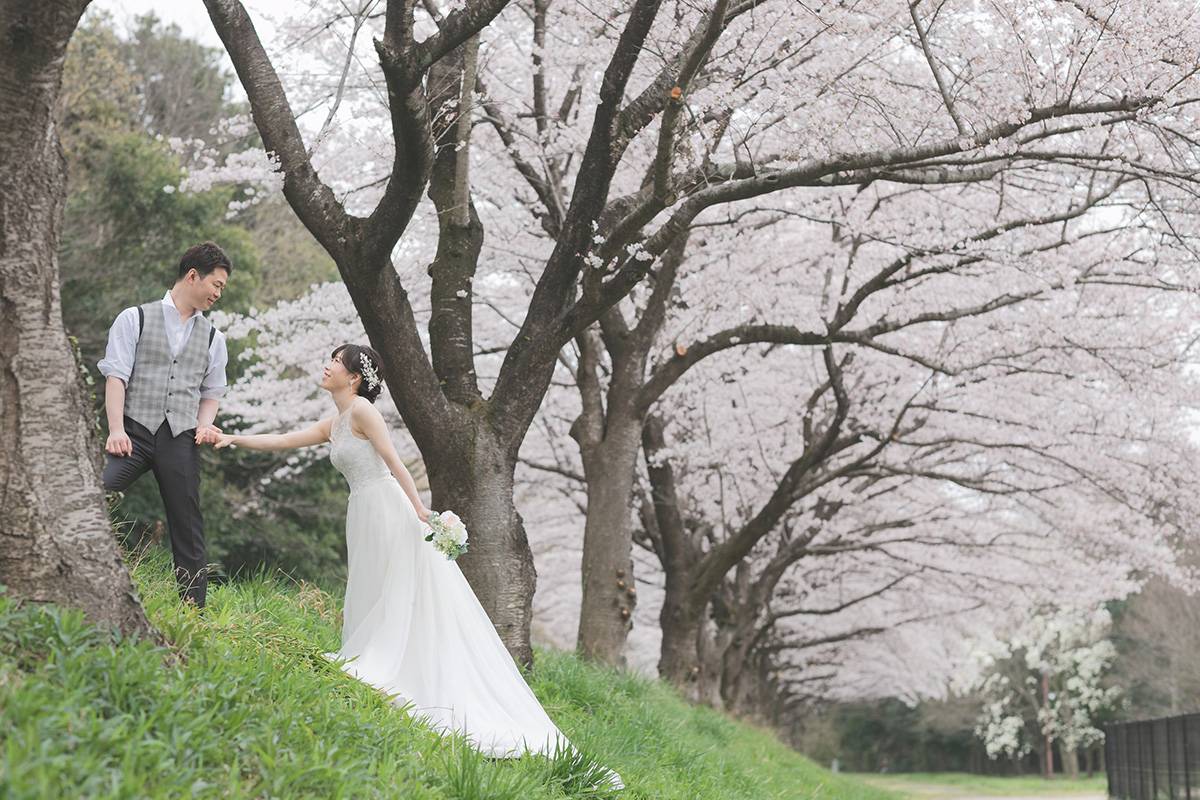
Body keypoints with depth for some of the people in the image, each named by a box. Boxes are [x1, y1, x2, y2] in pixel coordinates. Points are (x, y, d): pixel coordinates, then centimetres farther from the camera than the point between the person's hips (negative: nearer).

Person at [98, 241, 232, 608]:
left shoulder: (213, 337, 18)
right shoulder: (136, 319, 7)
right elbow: (116, 375, -1)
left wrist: (205, 425, 1)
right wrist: (116, 429, -12)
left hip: (182, 440, 3)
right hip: (136, 430, -3)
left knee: (189, 533, 2)